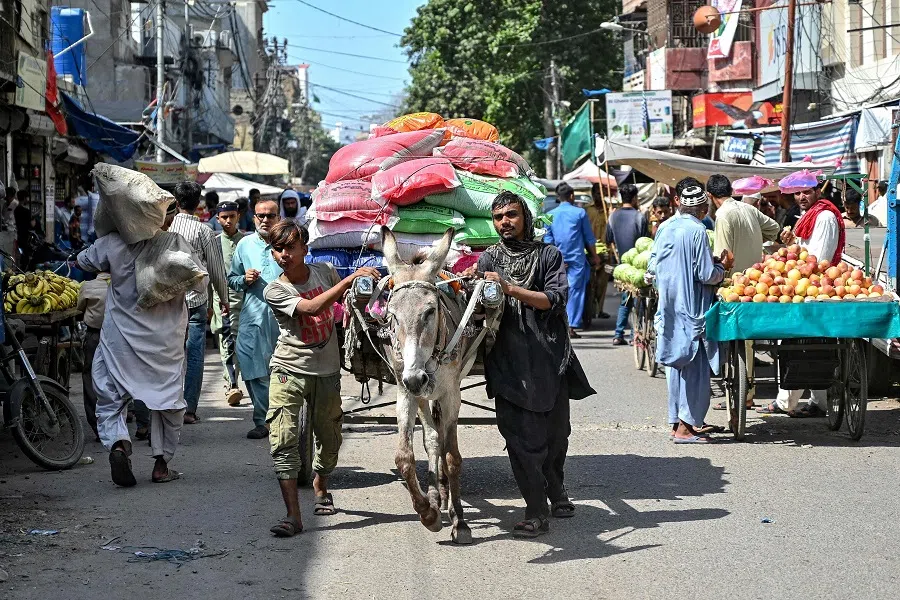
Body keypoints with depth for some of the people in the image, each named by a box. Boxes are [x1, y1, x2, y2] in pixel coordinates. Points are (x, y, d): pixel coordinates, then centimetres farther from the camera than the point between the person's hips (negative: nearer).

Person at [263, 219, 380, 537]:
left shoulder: (324, 271, 0)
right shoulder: (274, 291, -11)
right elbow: (311, 308, -27)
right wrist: (350, 279, -30)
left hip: (326, 371, 4)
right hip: (288, 371, -3)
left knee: (329, 438, 14)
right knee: (283, 439, -17)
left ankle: (320, 486, 46)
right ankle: (293, 516, -17)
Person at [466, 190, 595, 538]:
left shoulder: (548, 255, 5)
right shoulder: (489, 260, 10)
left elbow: (555, 298, -9)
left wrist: (509, 288, -17)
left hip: (549, 357, 1)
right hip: (509, 362, -1)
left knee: (556, 432, 14)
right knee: (522, 437, -8)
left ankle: (555, 490, 40)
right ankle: (536, 512, -3)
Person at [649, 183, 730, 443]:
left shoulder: (666, 228, 5)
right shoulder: (697, 231, -15)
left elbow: (652, 266, 11)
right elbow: (706, 275, -15)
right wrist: (722, 266, 4)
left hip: (669, 306, 7)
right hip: (691, 309, -7)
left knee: (676, 363, 15)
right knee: (694, 366, -2)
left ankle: (677, 420, 22)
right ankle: (686, 426, -5)